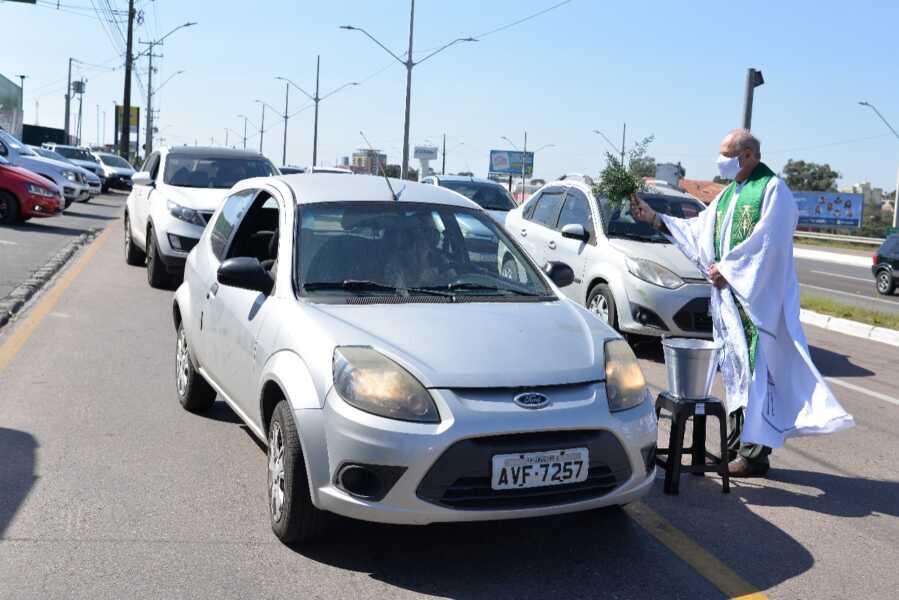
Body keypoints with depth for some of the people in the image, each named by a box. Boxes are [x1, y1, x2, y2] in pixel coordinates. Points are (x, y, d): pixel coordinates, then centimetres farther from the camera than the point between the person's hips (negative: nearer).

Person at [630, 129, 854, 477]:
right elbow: (699, 229, 19)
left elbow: (766, 241, -15)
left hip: (758, 296, -8)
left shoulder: (773, 189, -6)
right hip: (728, 294, 8)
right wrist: (655, 219, 13)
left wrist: (727, 268, -12)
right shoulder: (727, 194, 18)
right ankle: (737, 445, 18)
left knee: (757, 369, -6)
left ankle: (755, 453, -3)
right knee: (734, 369, 10)